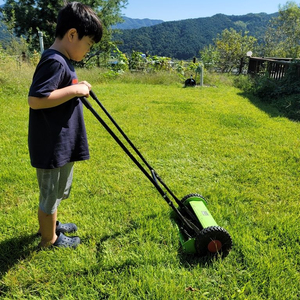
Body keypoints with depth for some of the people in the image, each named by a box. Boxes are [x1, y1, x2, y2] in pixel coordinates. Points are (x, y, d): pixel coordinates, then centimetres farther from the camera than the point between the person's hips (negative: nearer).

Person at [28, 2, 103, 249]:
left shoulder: (62, 61, 11)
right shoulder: (54, 62, -21)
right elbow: (35, 99, -30)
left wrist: (78, 88, 6)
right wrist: (75, 90, -24)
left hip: (63, 144, 10)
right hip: (52, 147, -10)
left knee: (58, 190, 26)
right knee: (51, 193, 9)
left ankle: (51, 225, 48)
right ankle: (49, 240, 29)